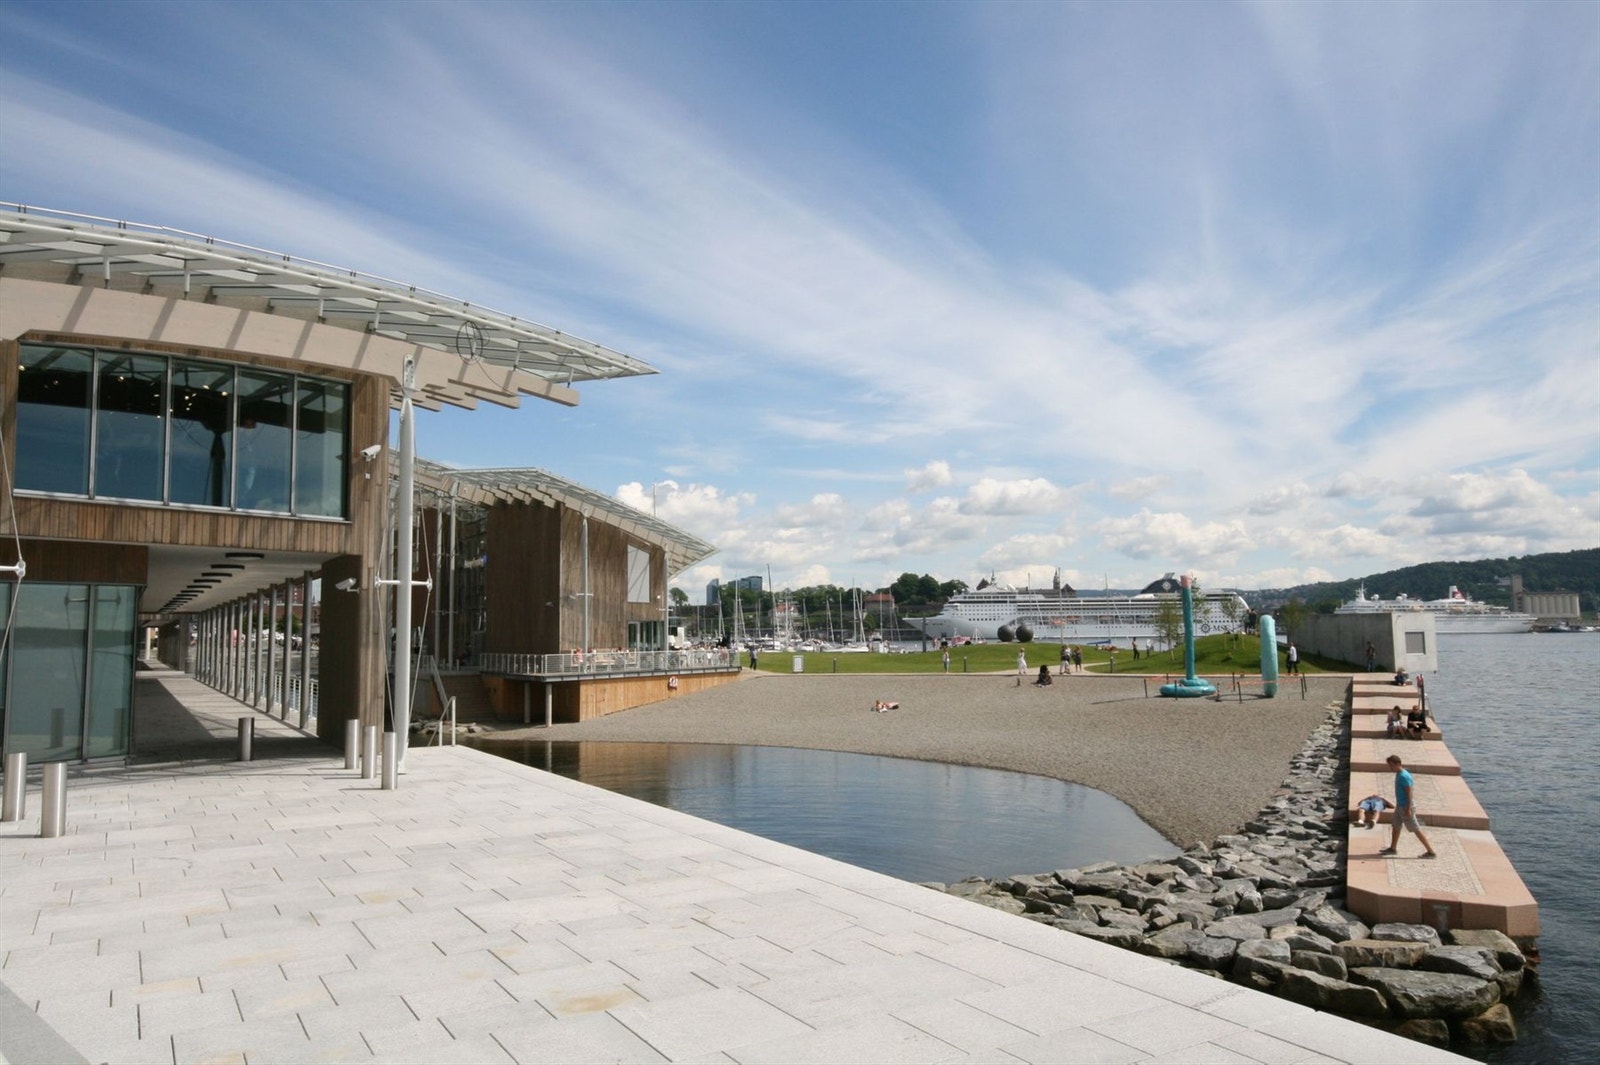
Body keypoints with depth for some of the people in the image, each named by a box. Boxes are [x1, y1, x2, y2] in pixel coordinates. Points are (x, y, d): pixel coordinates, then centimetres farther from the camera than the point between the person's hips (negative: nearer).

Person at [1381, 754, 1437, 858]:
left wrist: (1408, 809, -24)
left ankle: (1431, 852, 5)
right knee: (1395, 825, 17)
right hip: (1400, 806, 10)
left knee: (1416, 829, -2)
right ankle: (1393, 848, 28)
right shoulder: (1399, 774, 7)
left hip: (1406, 806, -10)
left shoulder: (1404, 776, -22)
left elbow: (1409, 793, -23)